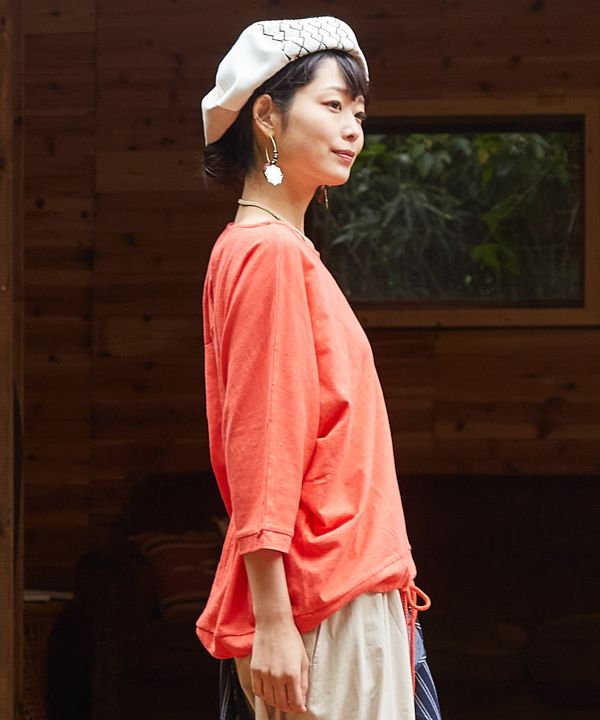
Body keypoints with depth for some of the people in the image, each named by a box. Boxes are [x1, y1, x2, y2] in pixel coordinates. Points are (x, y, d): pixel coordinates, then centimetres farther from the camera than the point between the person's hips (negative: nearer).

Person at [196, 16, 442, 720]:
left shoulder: (252, 247, 17)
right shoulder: (272, 252, -12)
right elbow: (262, 445, -17)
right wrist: (273, 623, -21)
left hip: (347, 591, 10)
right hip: (323, 602, -10)